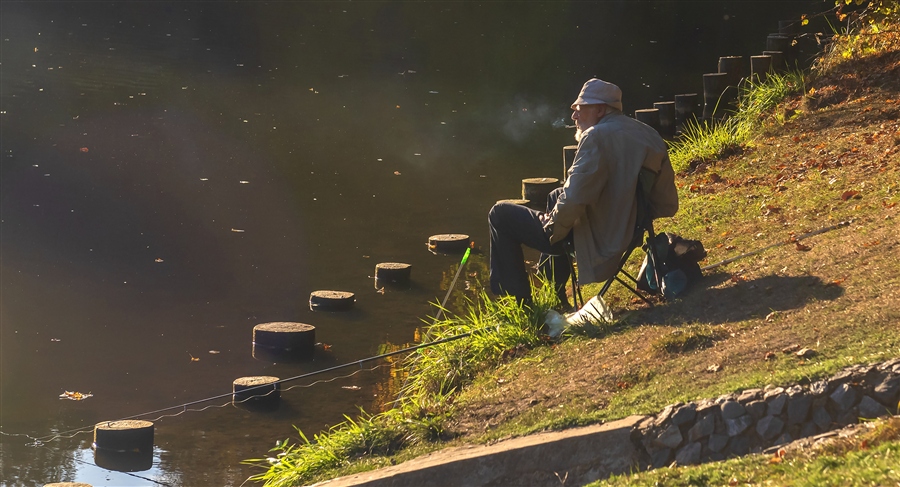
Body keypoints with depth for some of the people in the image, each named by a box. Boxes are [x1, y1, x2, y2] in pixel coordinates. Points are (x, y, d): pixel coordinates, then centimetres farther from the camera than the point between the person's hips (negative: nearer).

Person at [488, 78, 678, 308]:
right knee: (556, 197, 37)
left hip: (593, 244, -9)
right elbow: (667, 206, 6)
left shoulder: (598, 136, -20)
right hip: (627, 236, 9)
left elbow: (573, 201, -28)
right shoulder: (650, 136, 3)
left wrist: (553, 229, -9)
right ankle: (554, 297, 41)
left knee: (501, 215, 6)